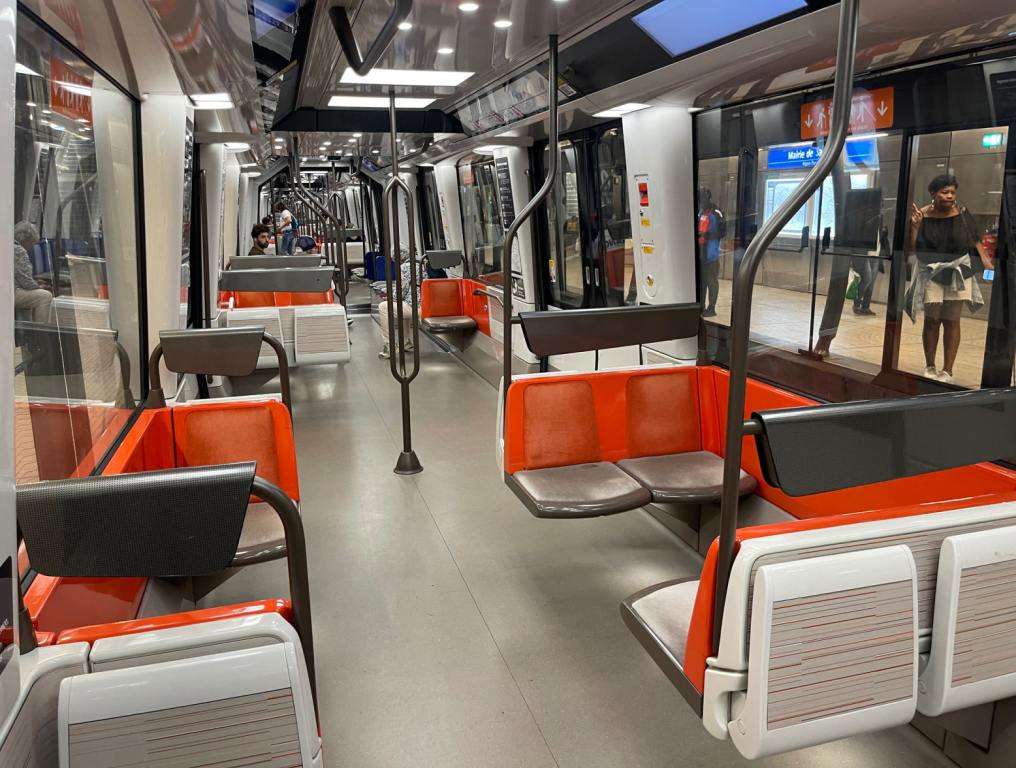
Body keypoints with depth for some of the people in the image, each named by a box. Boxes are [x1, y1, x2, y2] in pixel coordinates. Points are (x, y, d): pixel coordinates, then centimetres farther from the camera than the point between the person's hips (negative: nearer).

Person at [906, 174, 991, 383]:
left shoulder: (962, 213, -5)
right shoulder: (922, 215, -9)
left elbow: (974, 238, 5)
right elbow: (912, 249, -9)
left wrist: (984, 257, -10)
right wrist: (914, 226, -21)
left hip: (957, 272, 1)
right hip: (931, 272, -1)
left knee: (951, 321, 3)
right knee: (931, 320, 5)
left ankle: (947, 370, 9)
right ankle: (929, 367, 19)